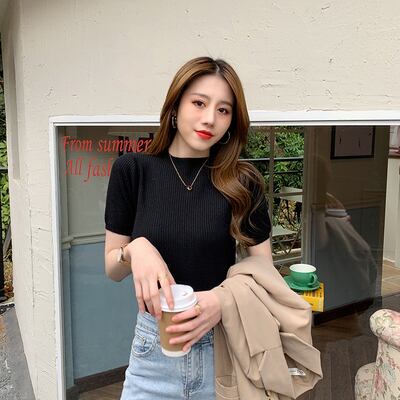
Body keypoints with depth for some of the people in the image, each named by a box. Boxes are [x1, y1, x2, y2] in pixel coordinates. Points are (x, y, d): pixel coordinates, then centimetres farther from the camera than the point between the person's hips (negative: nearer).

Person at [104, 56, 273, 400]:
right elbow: (112, 269, 0)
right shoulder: (132, 170, -7)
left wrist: (224, 299, -21)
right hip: (155, 344, 0)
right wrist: (136, 249, -22)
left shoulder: (242, 182, -7)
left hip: (227, 342, 0)